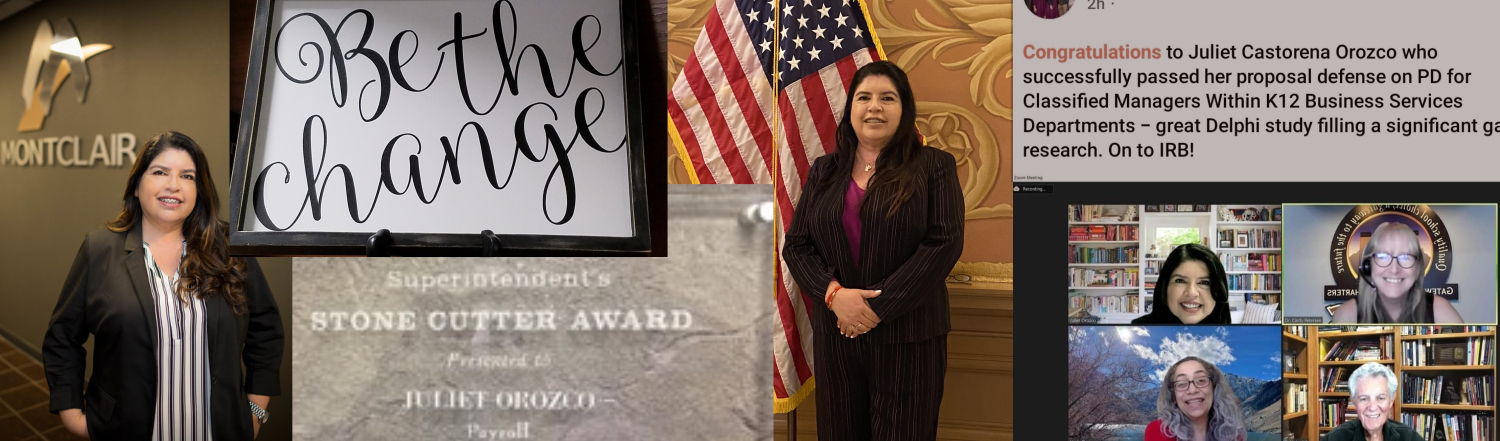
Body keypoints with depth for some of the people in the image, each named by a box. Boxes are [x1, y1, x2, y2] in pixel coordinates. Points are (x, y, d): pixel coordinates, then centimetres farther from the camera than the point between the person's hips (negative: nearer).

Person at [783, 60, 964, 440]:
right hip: (836, 332, 3)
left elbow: (944, 243, -11)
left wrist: (879, 307, -15)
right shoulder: (824, 171, 10)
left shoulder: (933, 166, -1)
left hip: (907, 336, -3)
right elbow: (795, 245, 6)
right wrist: (833, 293, -13)